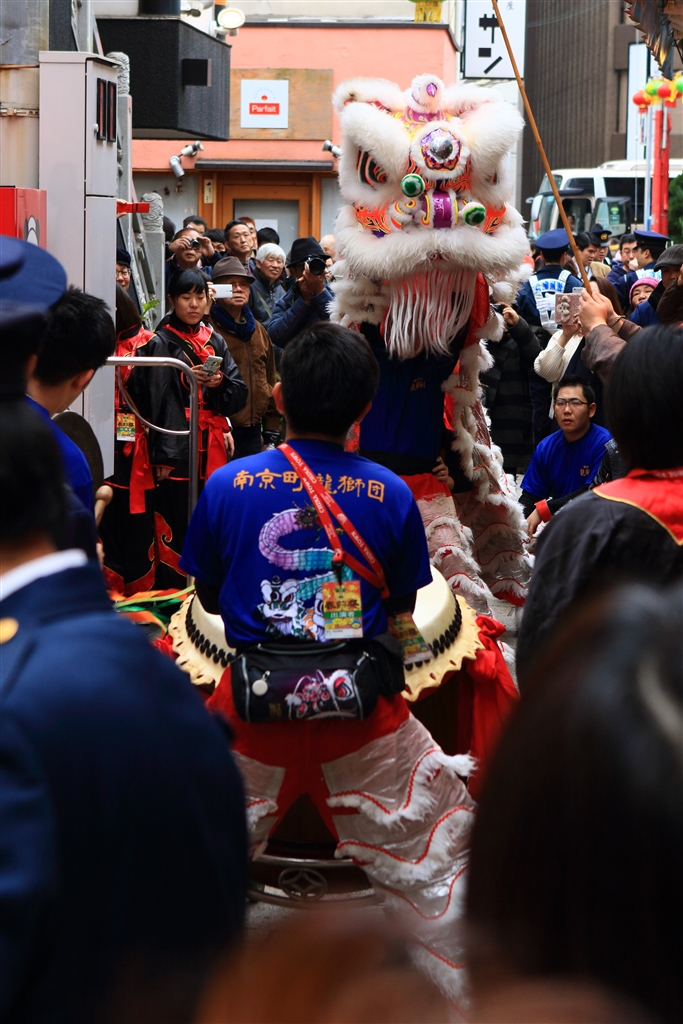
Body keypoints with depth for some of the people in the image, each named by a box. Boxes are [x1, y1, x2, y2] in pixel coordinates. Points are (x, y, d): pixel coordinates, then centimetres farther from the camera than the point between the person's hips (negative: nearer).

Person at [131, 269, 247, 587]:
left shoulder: (215, 341, 14)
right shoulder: (161, 343, -2)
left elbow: (238, 393, 11)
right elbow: (153, 400, -10)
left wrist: (218, 384, -12)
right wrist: (162, 453, -18)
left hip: (212, 449, 5)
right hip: (177, 450, -5)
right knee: (176, 528, -7)